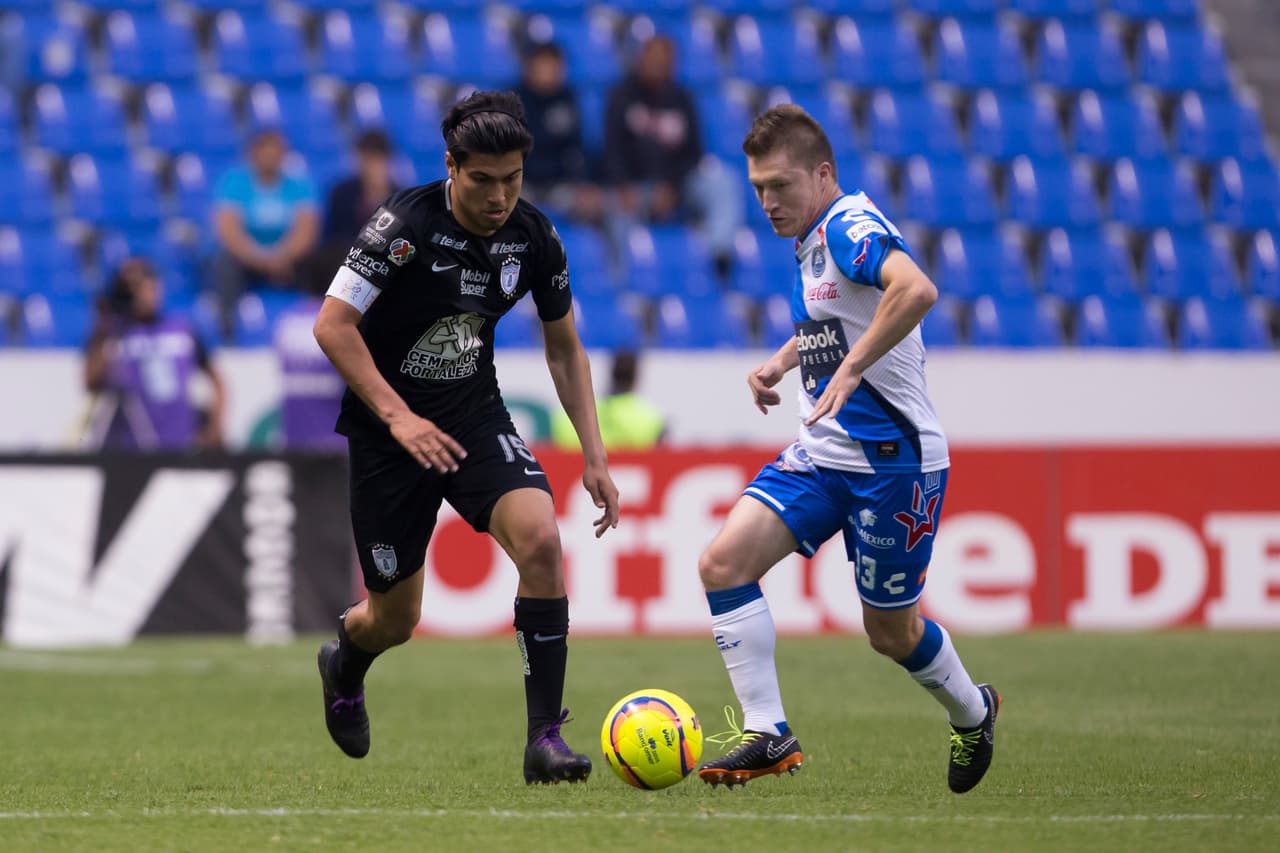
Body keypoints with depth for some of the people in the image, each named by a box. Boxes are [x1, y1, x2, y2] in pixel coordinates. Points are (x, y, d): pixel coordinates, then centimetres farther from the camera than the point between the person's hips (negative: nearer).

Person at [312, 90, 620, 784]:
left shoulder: (533, 238, -6)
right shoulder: (405, 225, -21)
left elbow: (563, 345, 7)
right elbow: (332, 325, -21)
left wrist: (594, 455, 1)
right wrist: (398, 416, -29)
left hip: (476, 419, 3)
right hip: (388, 430, -3)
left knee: (540, 541, -24)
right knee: (395, 619, 4)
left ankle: (545, 738, -19)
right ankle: (343, 666, 44)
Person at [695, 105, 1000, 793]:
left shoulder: (850, 223, -16)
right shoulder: (812, 241, 12)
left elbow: (916, 290, -36)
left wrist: (851, 368, -34)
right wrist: (782, 362, 15)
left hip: (892, 458, -9)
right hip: (821, 453, 9)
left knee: (890, 630, 6)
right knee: (723, 562, -11)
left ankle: (973, 713, 35)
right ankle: (767, 735, -9)